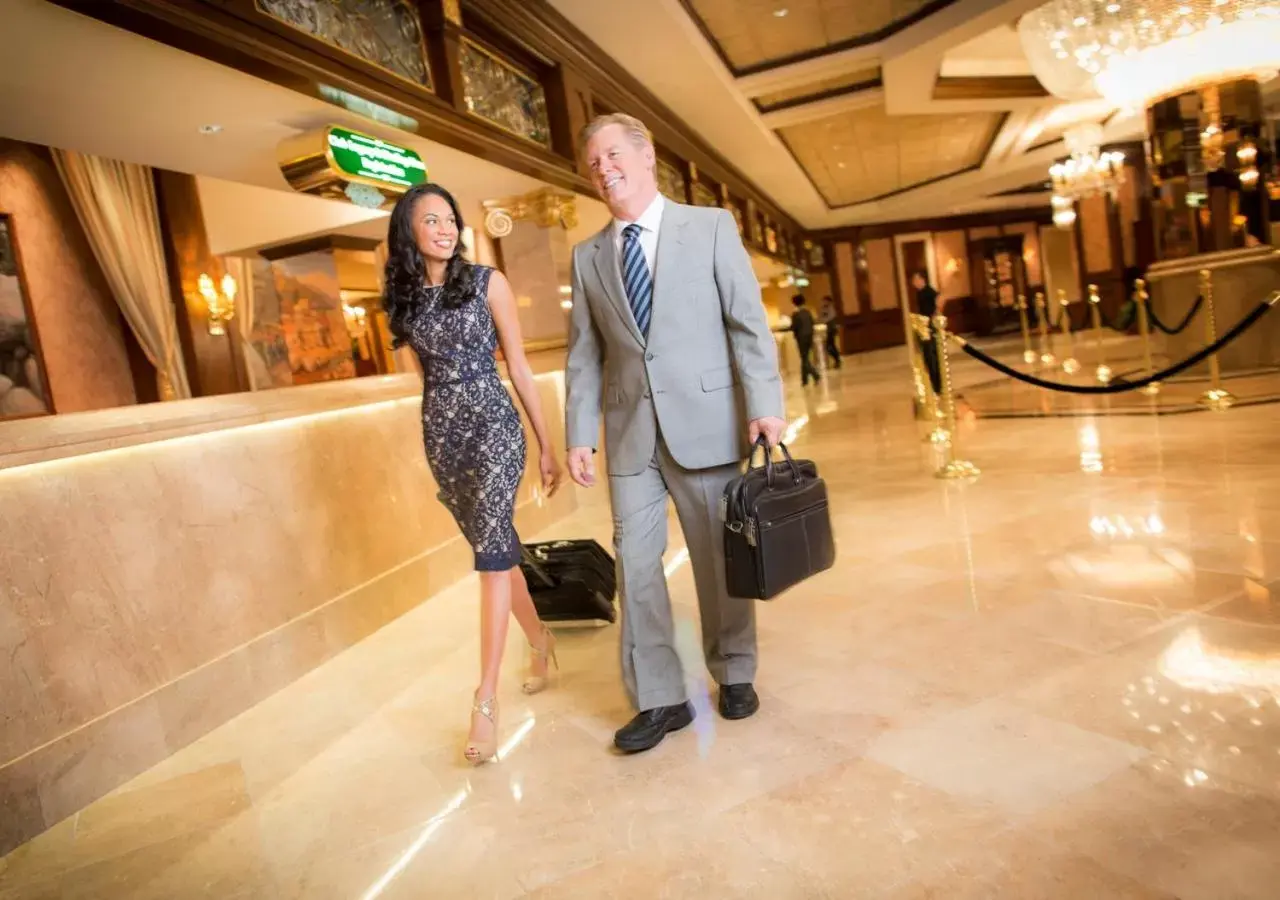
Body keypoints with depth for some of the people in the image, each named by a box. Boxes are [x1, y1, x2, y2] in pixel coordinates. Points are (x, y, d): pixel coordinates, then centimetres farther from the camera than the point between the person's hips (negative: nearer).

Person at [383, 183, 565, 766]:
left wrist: (547, 445, -1)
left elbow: (517, 366, -1)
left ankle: (486, 697, -8)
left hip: (493, 425, -4)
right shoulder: (402, 299, 8)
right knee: (495, 548, 12)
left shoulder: (487, 283, -2)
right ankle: (541, 641, 33)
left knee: (492, 550, -13)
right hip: (440, 433, 4)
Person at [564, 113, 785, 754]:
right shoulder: (588, 256, 12)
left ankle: (734, 675, 29)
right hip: (630, 432, 3)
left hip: (707, 420, -2)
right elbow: (584, 354, 9)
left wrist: (765, 404, -12)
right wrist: (579, 435, 2)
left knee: (720, 556, 8)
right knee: (635, 564, 2)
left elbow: (748, 321, -3)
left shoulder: (710, 226, 4)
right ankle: (659, 700, 15)